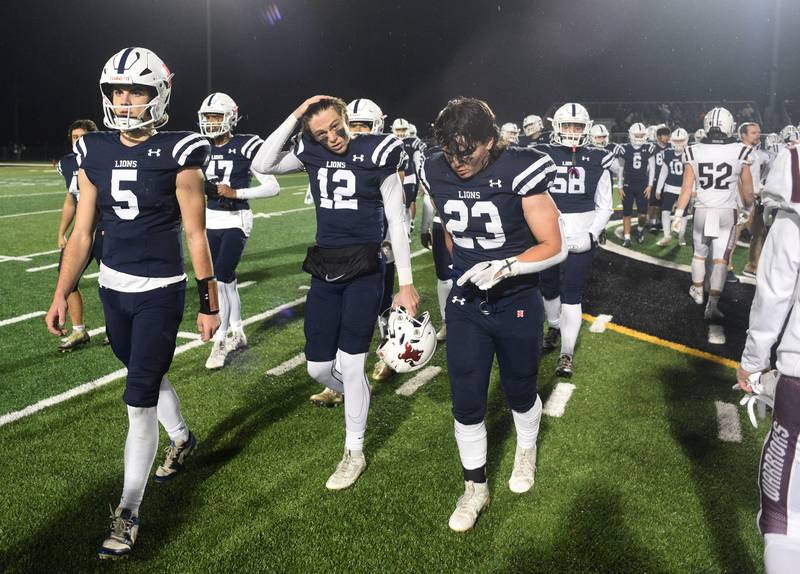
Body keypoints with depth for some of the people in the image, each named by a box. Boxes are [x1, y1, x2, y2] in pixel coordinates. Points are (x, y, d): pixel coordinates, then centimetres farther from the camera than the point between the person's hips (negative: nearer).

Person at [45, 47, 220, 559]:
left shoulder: (177, 154, -11)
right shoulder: (94, 153, 3)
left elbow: (196, 237, -8)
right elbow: (82, 234, 8)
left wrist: (209, 303, -6)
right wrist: (62, 294, 4)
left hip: (161, 292, -5)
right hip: (113, 287, 5)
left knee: (140, 399, -3)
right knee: (150, 376, 21)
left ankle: (128, 512, 10)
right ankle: (182, 439, 49)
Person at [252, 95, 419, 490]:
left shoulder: (377, 154, -7)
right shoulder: (311, 152, 5)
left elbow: (397, 223, -5)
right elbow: (261, 165, -2)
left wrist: (406, 283, -8)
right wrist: (293, 116, -7)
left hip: (364, 269, -4)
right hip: (324, 269, 5)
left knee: (351, 364, -1)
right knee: (318, 366, 10)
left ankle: (354, 453, 18)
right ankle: (356, 395, 44)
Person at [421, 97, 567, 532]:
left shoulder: (520, 171, -20)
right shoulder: (437, 174, -6)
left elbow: (554, 247, -18)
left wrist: (504, 267, -32)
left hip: (517, 304, -3)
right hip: (466, 304, 3)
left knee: (519, 392, 17)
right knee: (466, 402, 4)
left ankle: (526, 451, 49)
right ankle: (475, 487, 25)